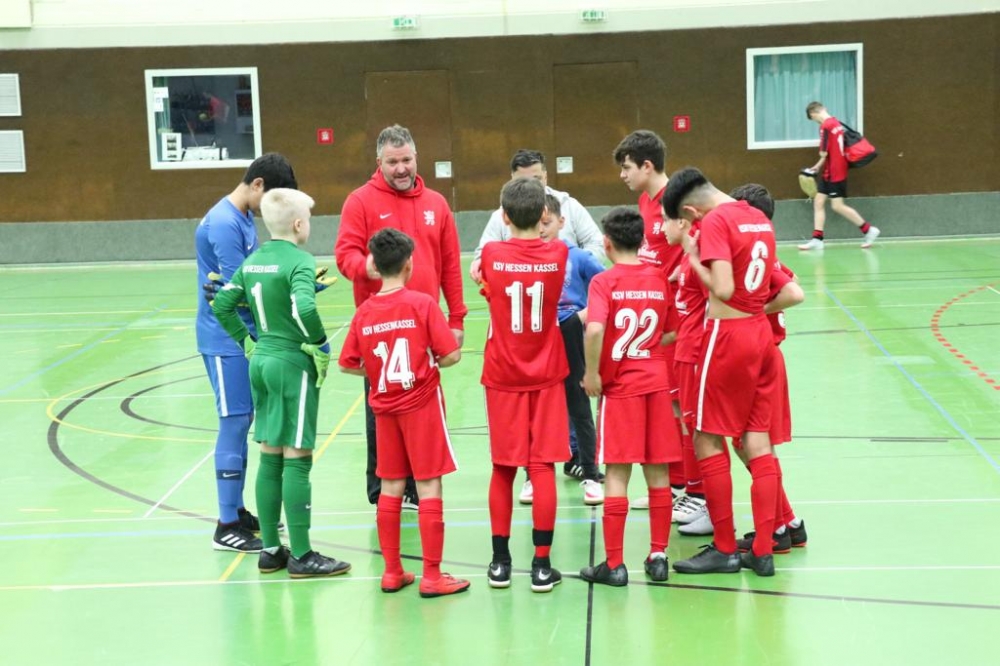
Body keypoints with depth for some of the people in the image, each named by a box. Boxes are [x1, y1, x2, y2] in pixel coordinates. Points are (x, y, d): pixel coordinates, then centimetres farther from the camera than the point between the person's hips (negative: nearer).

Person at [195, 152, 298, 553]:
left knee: (242, 421, 14)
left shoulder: (244, 219, 11)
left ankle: (236, 511, 24)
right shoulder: (224, 224, -19)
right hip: (226, 339, -9)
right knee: (235, 422, -6)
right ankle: (227, 526, 0)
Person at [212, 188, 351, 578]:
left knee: (270, 459, 13)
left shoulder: (252, 261, 8)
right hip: (293, 365, -8)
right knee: (297, 461, -2)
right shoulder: (299, 261, -14)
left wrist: (247, 342, 16)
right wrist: (320, 344, -15)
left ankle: (271, 550, 19)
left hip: (262, 360, 8)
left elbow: (222, 304, 12)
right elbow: (303, 308, -30)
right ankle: (301, 556, 4)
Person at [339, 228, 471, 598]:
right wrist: (430, 365, 6)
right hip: (421, 404, -4)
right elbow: (452, 354, -13)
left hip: (384, 407, 4)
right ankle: (432, 576, 2)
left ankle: (392, 572, 17)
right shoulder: (422, 304, -11)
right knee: (429, 488, 0)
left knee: (390, 489, 12)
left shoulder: (364, 312, 0)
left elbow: (348, 365, 3)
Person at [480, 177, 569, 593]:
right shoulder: (557, 254, -6)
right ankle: (542, 565, 0)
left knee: (503, 469, 8)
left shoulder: (491, 255, -8)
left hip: (503, 376, 0)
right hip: (546, 376, 0)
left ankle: (500, 562, 14)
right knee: (543, 466, 0)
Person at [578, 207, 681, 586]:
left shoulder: (604, 282, -8)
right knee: (658, 473, 9)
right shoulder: (660, 280, 4)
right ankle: (658, 555, 15)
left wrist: (591, 373, -12)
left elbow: (595, 329, -23)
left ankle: (614, 564, 2)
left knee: (617, 474, -1)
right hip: (657, 381, 4)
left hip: (619, 384, -4)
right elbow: (672, 334, 8)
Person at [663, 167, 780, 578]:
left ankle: (725, 550, 5)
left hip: (727, 335, -8)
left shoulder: (715, 222, -14)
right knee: (757, 441, 8)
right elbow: (763, 281, 14)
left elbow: (723, 289, -22)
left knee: (708, 441, 2)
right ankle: (763, 551, 9)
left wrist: (694, 259, -9)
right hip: (761, 333, 8)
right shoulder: (759, 218, 10)